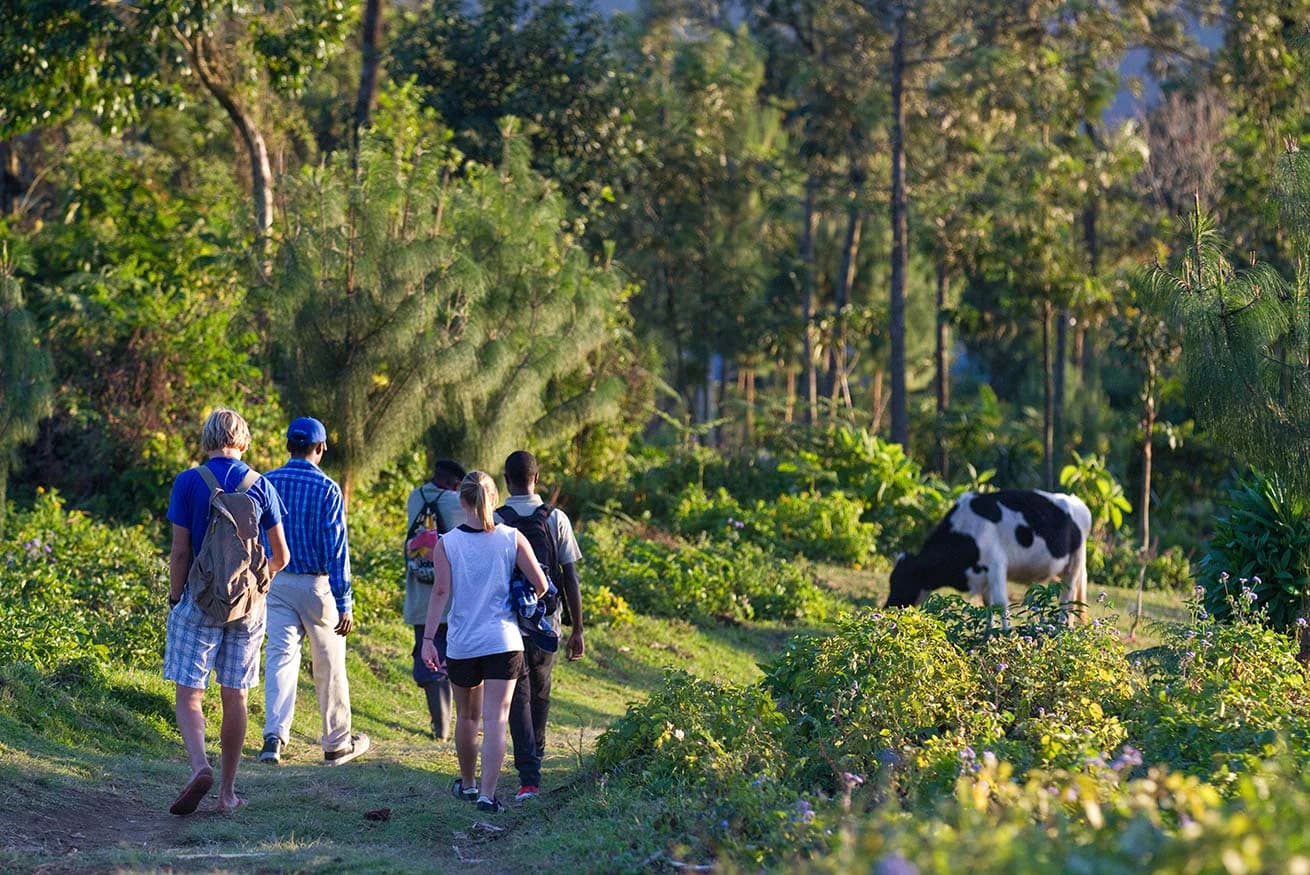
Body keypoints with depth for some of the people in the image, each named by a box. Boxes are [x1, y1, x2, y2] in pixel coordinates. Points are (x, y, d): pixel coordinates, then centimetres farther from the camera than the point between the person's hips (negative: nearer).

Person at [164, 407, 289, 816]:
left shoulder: (188, 483, -7)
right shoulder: (260, 486, 1)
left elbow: (179, 552, -8)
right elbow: (281, 556, 5)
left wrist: (174, 600, 3)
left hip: (200, 599, -3)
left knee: (189, 694, -1)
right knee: (235, 697, 9)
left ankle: (199, 766, -25)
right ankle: (228, 791, 13)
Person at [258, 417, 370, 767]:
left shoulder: (267, 484, 0)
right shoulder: (327, 489, -11)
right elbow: (336, 548, -12)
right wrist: (344, 602, -10)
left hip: (276, 582, 3)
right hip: (316, 584, -3)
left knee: (280, 657, 3)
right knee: (329, 665, 9)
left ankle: (274, 734, -14)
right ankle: (337, 743, 19)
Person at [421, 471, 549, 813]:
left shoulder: (446, 544, -4)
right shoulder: (512, 539, -3)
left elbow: (441, 591, -10)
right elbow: (540, 585, -3)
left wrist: (428, 639, -8)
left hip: (462, 643, 1)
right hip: (503, 640, -1)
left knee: (467, 716, 19)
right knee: (495, 718, -3)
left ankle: (467, 783, 35)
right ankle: (487, 794, -13)